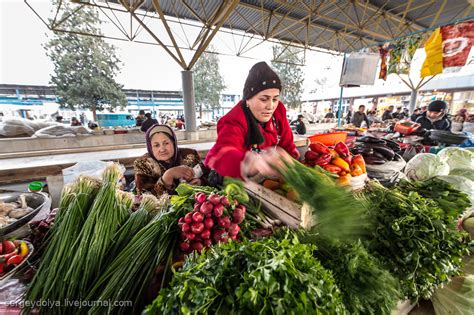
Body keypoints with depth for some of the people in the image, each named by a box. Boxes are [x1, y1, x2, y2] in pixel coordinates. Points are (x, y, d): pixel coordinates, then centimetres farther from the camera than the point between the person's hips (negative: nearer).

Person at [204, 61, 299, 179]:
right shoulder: (235, 121, -29)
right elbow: (219, 155, -49)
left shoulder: (278, 111, -10)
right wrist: (246, 164, -68)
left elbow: (287, 145, 1)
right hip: (239, 181, -2)